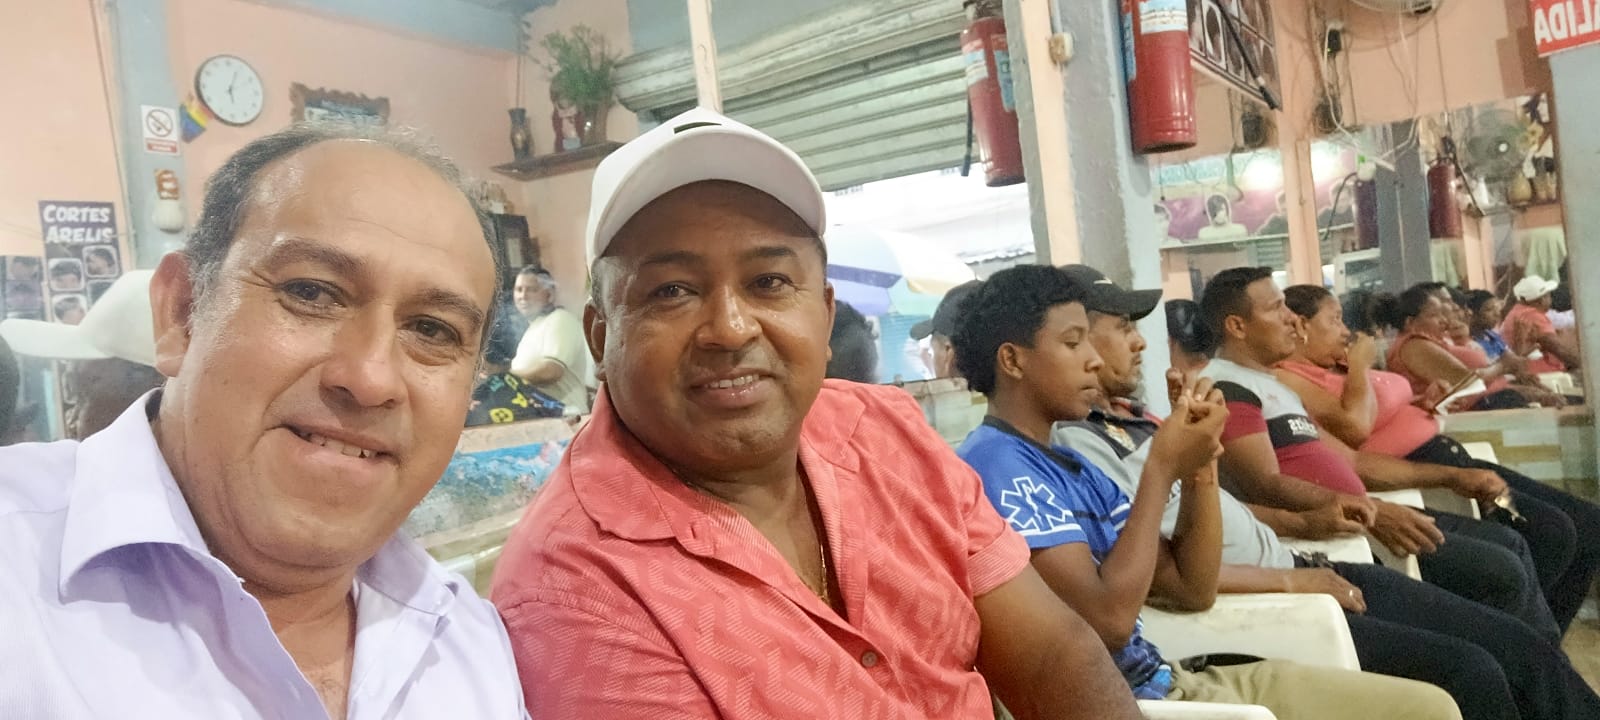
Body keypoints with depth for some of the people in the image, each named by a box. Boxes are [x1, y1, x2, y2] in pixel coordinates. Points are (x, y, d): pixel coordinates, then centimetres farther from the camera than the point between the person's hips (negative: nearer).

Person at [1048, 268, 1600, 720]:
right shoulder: (1078, 444, -18)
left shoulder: (1128, 413, 13)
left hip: (1288, 569, 10)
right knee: (1468, 674, -15)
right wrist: (1290, 580, -12)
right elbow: (1177, 583, -24)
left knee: (1515, 644, 5)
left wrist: (1306, 523, 6)